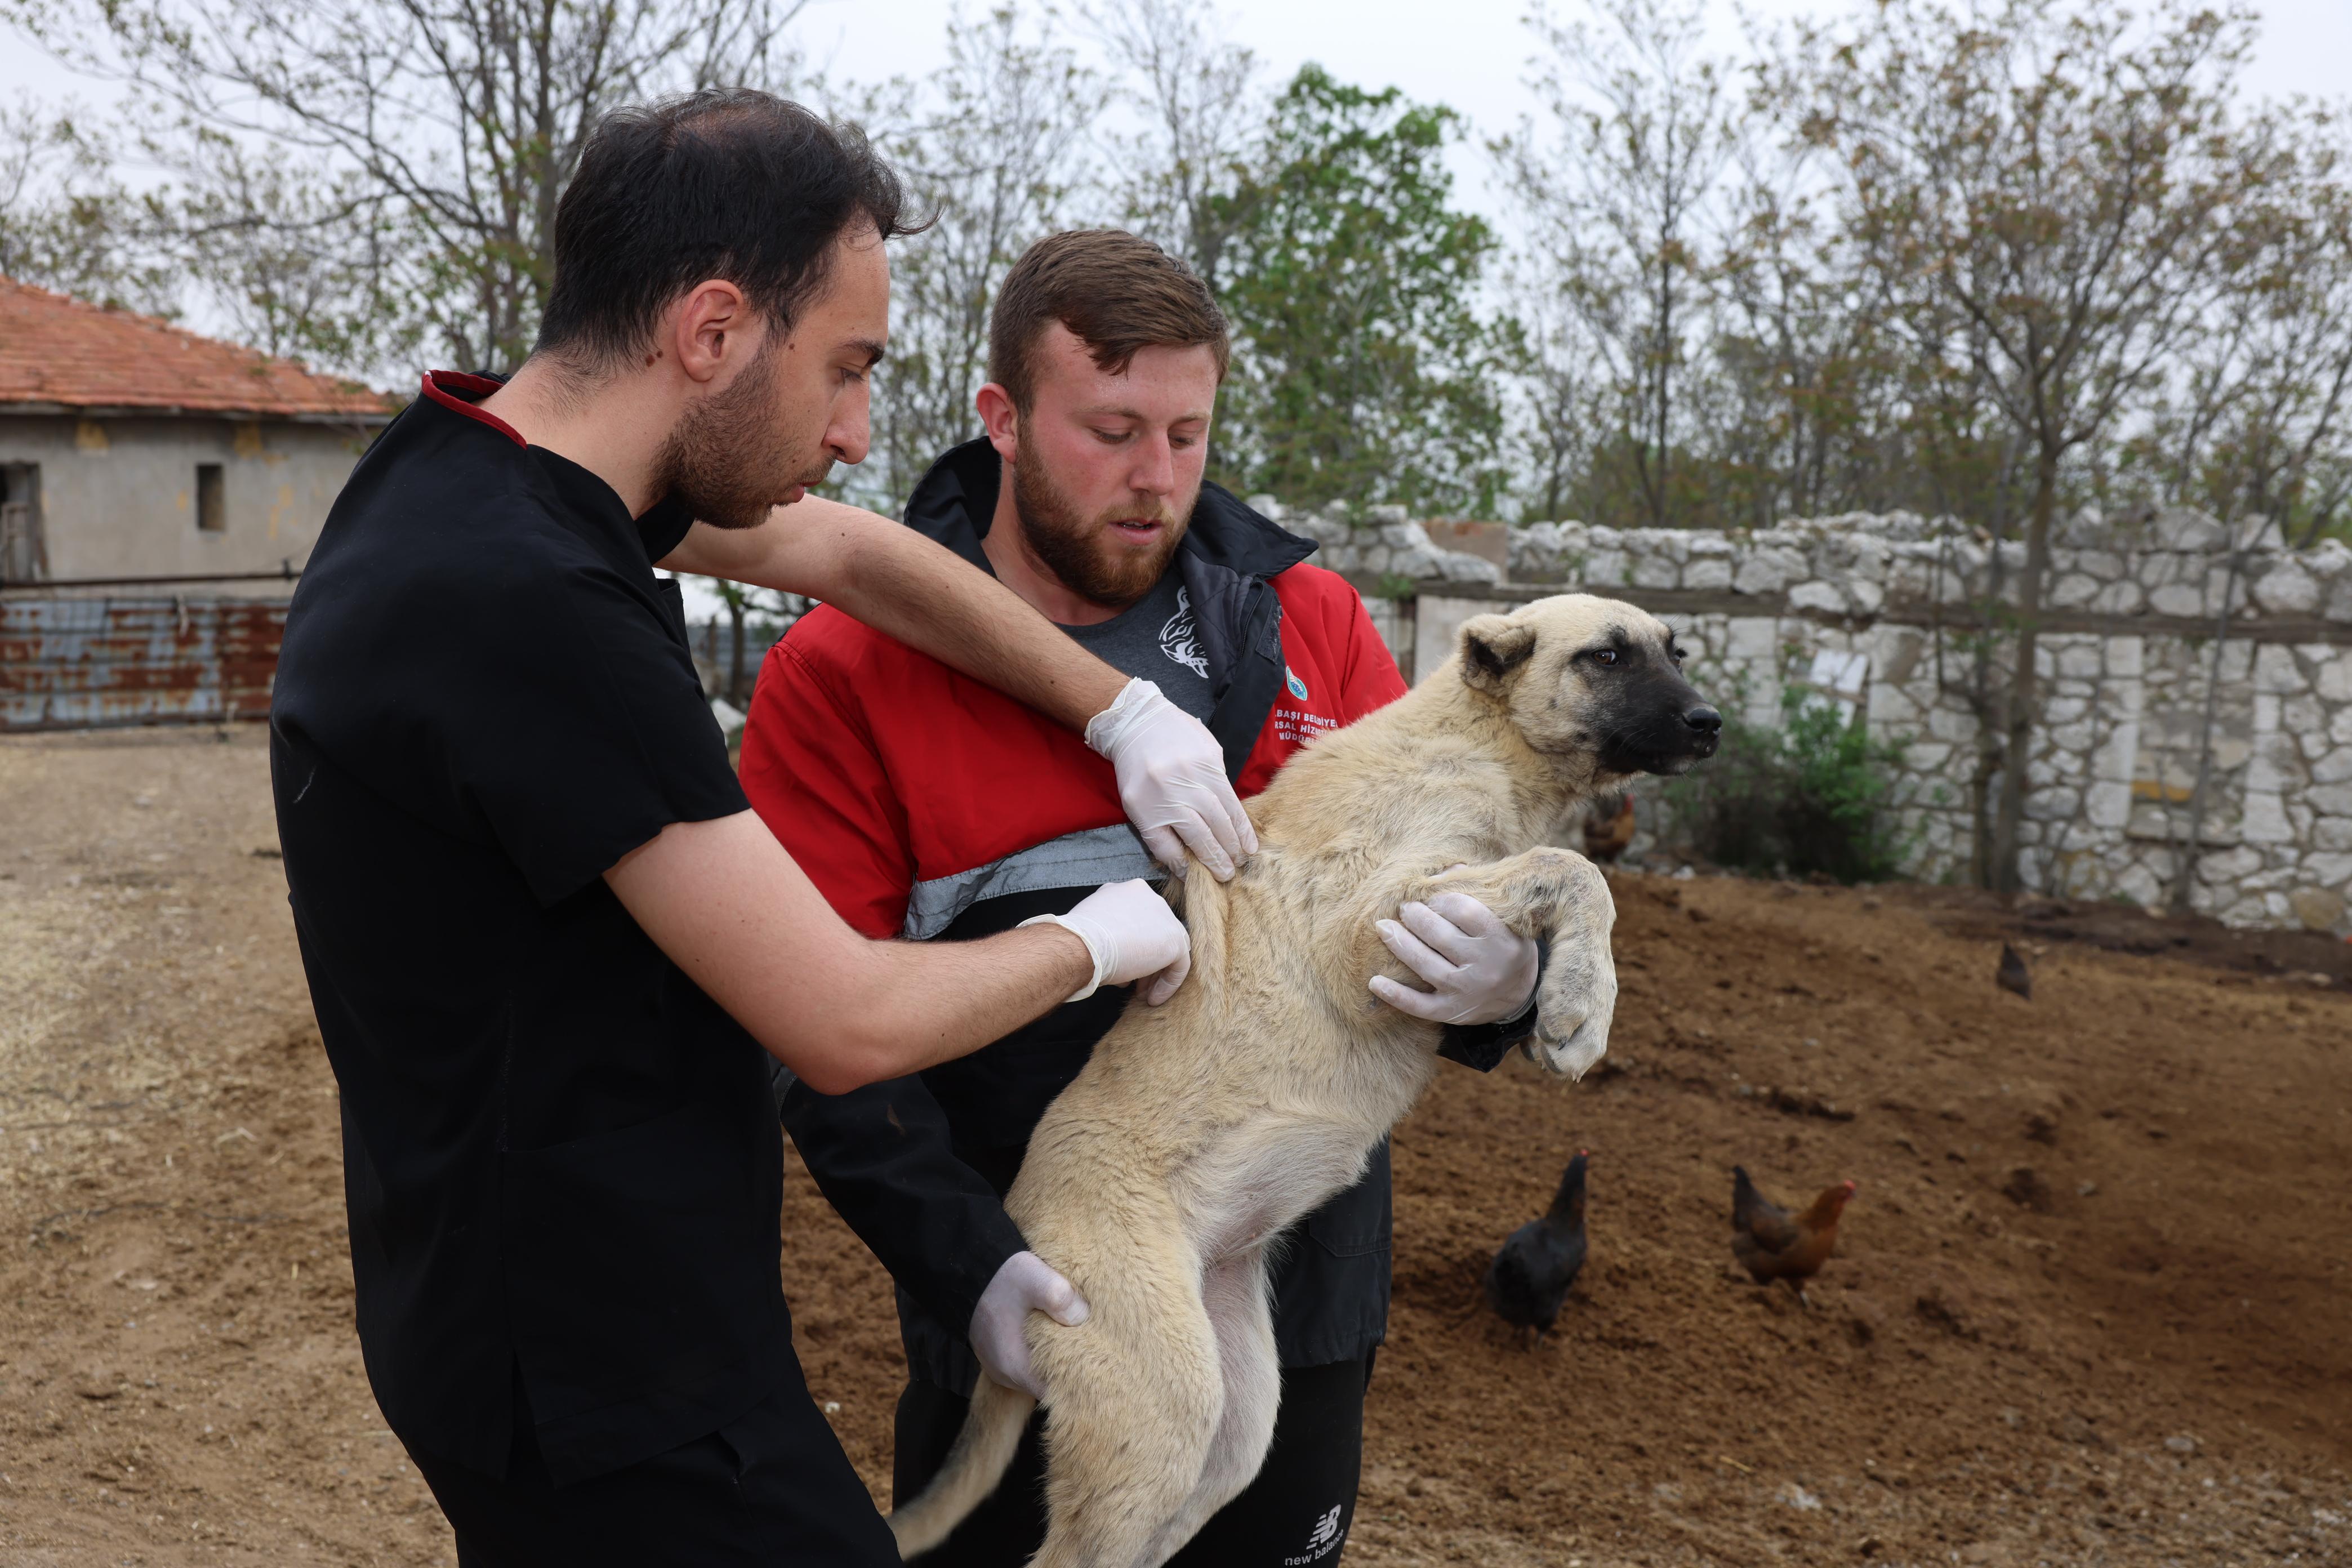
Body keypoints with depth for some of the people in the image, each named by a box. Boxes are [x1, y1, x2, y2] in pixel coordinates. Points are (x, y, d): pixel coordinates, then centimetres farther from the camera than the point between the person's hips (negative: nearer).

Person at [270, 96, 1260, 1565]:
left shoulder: (472, 459, 0)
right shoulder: (525, 603, -29)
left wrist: (1125, 711, 10)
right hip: (610, 1390, -9)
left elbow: (848, 551, 11)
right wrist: (1095, 942, -6)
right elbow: (852, 1023, -25)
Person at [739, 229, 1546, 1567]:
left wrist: (1503, 981, -19)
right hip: (1022, 1321, -2)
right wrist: (970, 1259, -22)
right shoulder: (843, 674, -9)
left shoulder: (1311, 624, 0)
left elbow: (1439, 874, 4)